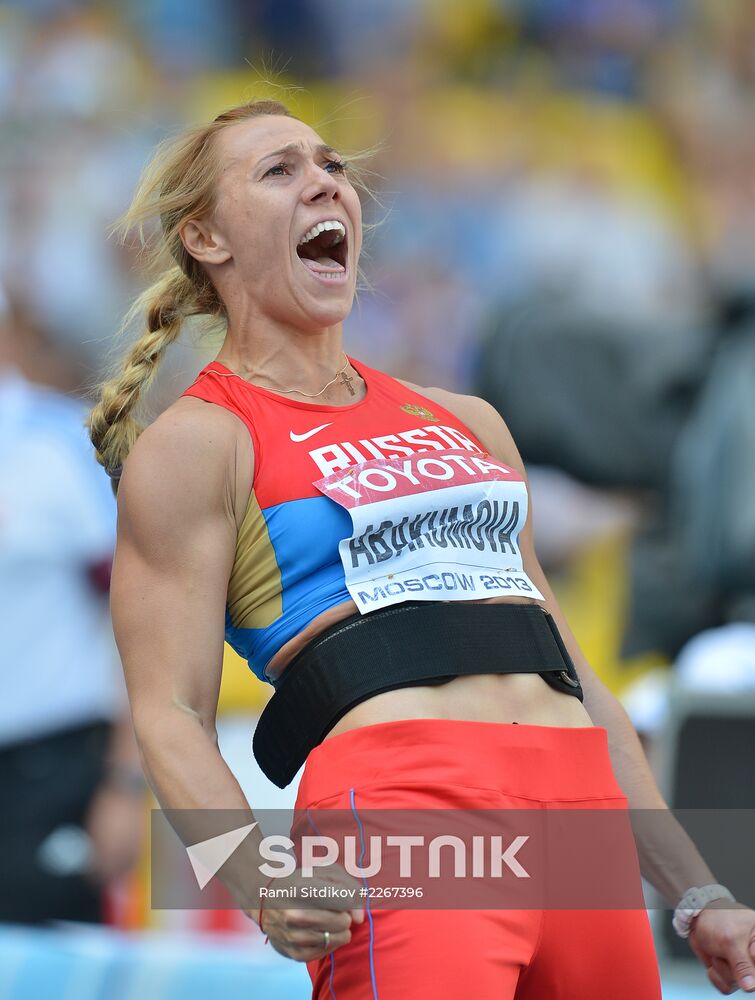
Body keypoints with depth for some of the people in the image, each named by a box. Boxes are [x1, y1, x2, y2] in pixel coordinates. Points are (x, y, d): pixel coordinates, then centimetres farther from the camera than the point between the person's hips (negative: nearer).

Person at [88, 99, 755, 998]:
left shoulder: (466, 421, 26)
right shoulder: (196, 443, 6)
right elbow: (171, 713, -4)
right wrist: (264, 883, -22)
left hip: (580, 808, 6)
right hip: (401, 803, -6)